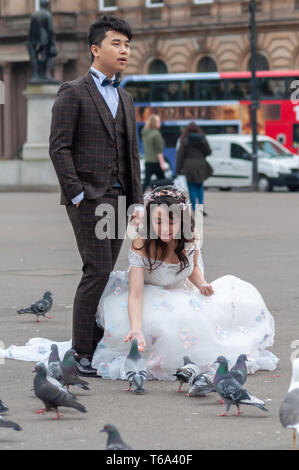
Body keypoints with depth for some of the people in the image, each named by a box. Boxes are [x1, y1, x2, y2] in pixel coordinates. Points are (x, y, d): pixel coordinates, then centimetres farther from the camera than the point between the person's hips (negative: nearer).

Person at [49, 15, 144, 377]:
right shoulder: (73, 93, -3)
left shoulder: (125, 99, 20)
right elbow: (59, 147, -9)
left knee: (103, 275, 6)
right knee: (97, 272, -11)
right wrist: (77, 194, -14)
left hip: (118, 198, 7)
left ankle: (96, 347, 10)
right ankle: (82, 354, -7)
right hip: (88, 198, -7)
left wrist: (137, 201, 13)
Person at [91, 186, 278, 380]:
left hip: (180, 296, 5)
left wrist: (202, 285, -13)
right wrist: (137, 330, -50)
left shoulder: (191, 237, -14)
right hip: (149, 298, -5)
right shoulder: (142, 246, -29)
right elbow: (135, 294, -34)